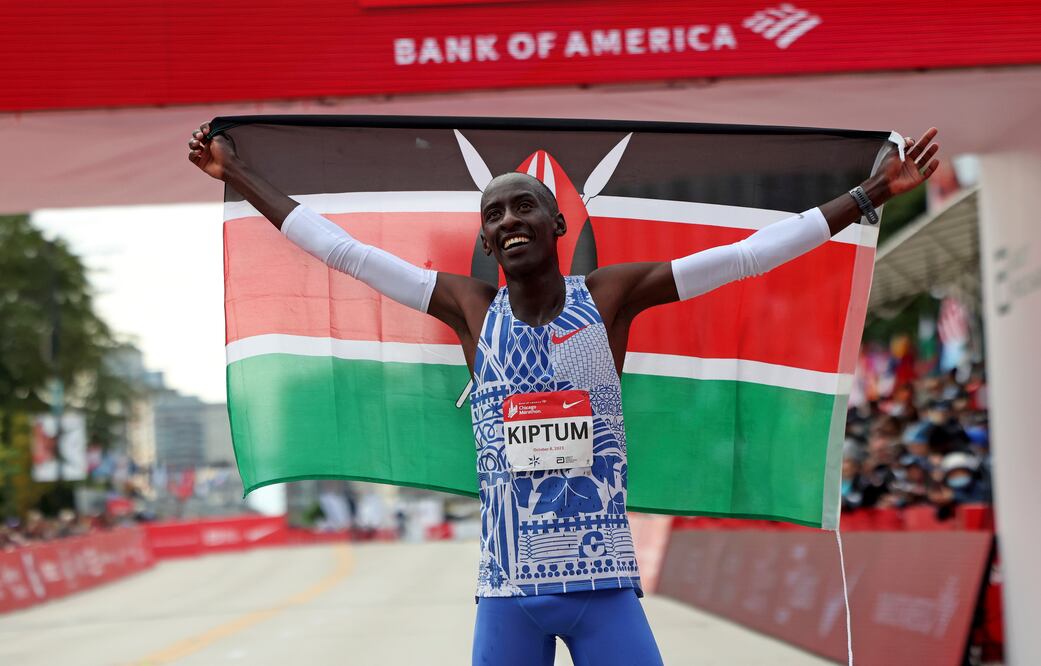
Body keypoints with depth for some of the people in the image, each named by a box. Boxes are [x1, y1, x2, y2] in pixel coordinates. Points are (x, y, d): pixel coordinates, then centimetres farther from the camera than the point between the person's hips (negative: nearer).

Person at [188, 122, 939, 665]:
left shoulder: (610, 295, -1)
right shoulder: (471, 308, 3)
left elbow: (750, 252, -3)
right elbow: (343, 249, 6)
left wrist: (871, 193, -5)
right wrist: (240, 176, 8)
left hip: (605, 583, -1)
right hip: (507, 590, 1)